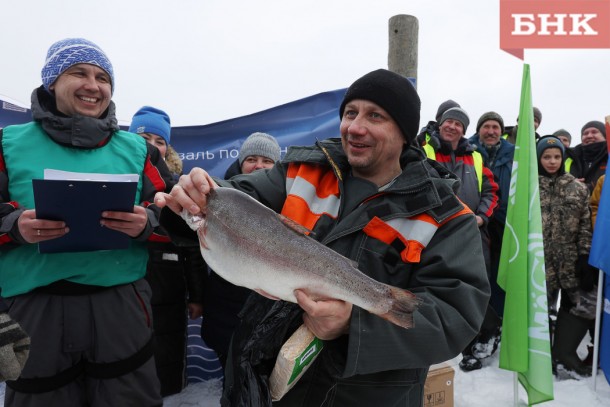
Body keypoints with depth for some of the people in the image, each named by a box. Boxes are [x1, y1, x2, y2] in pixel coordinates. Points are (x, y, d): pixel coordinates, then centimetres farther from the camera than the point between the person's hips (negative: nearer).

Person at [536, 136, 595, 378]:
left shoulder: (577, 188, 9)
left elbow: (585, 224, 7)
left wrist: (585, 254, -1)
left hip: (570, 258, 3)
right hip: (538, 258, -3)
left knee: (576, 304, 5)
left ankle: (564, 354, 19)